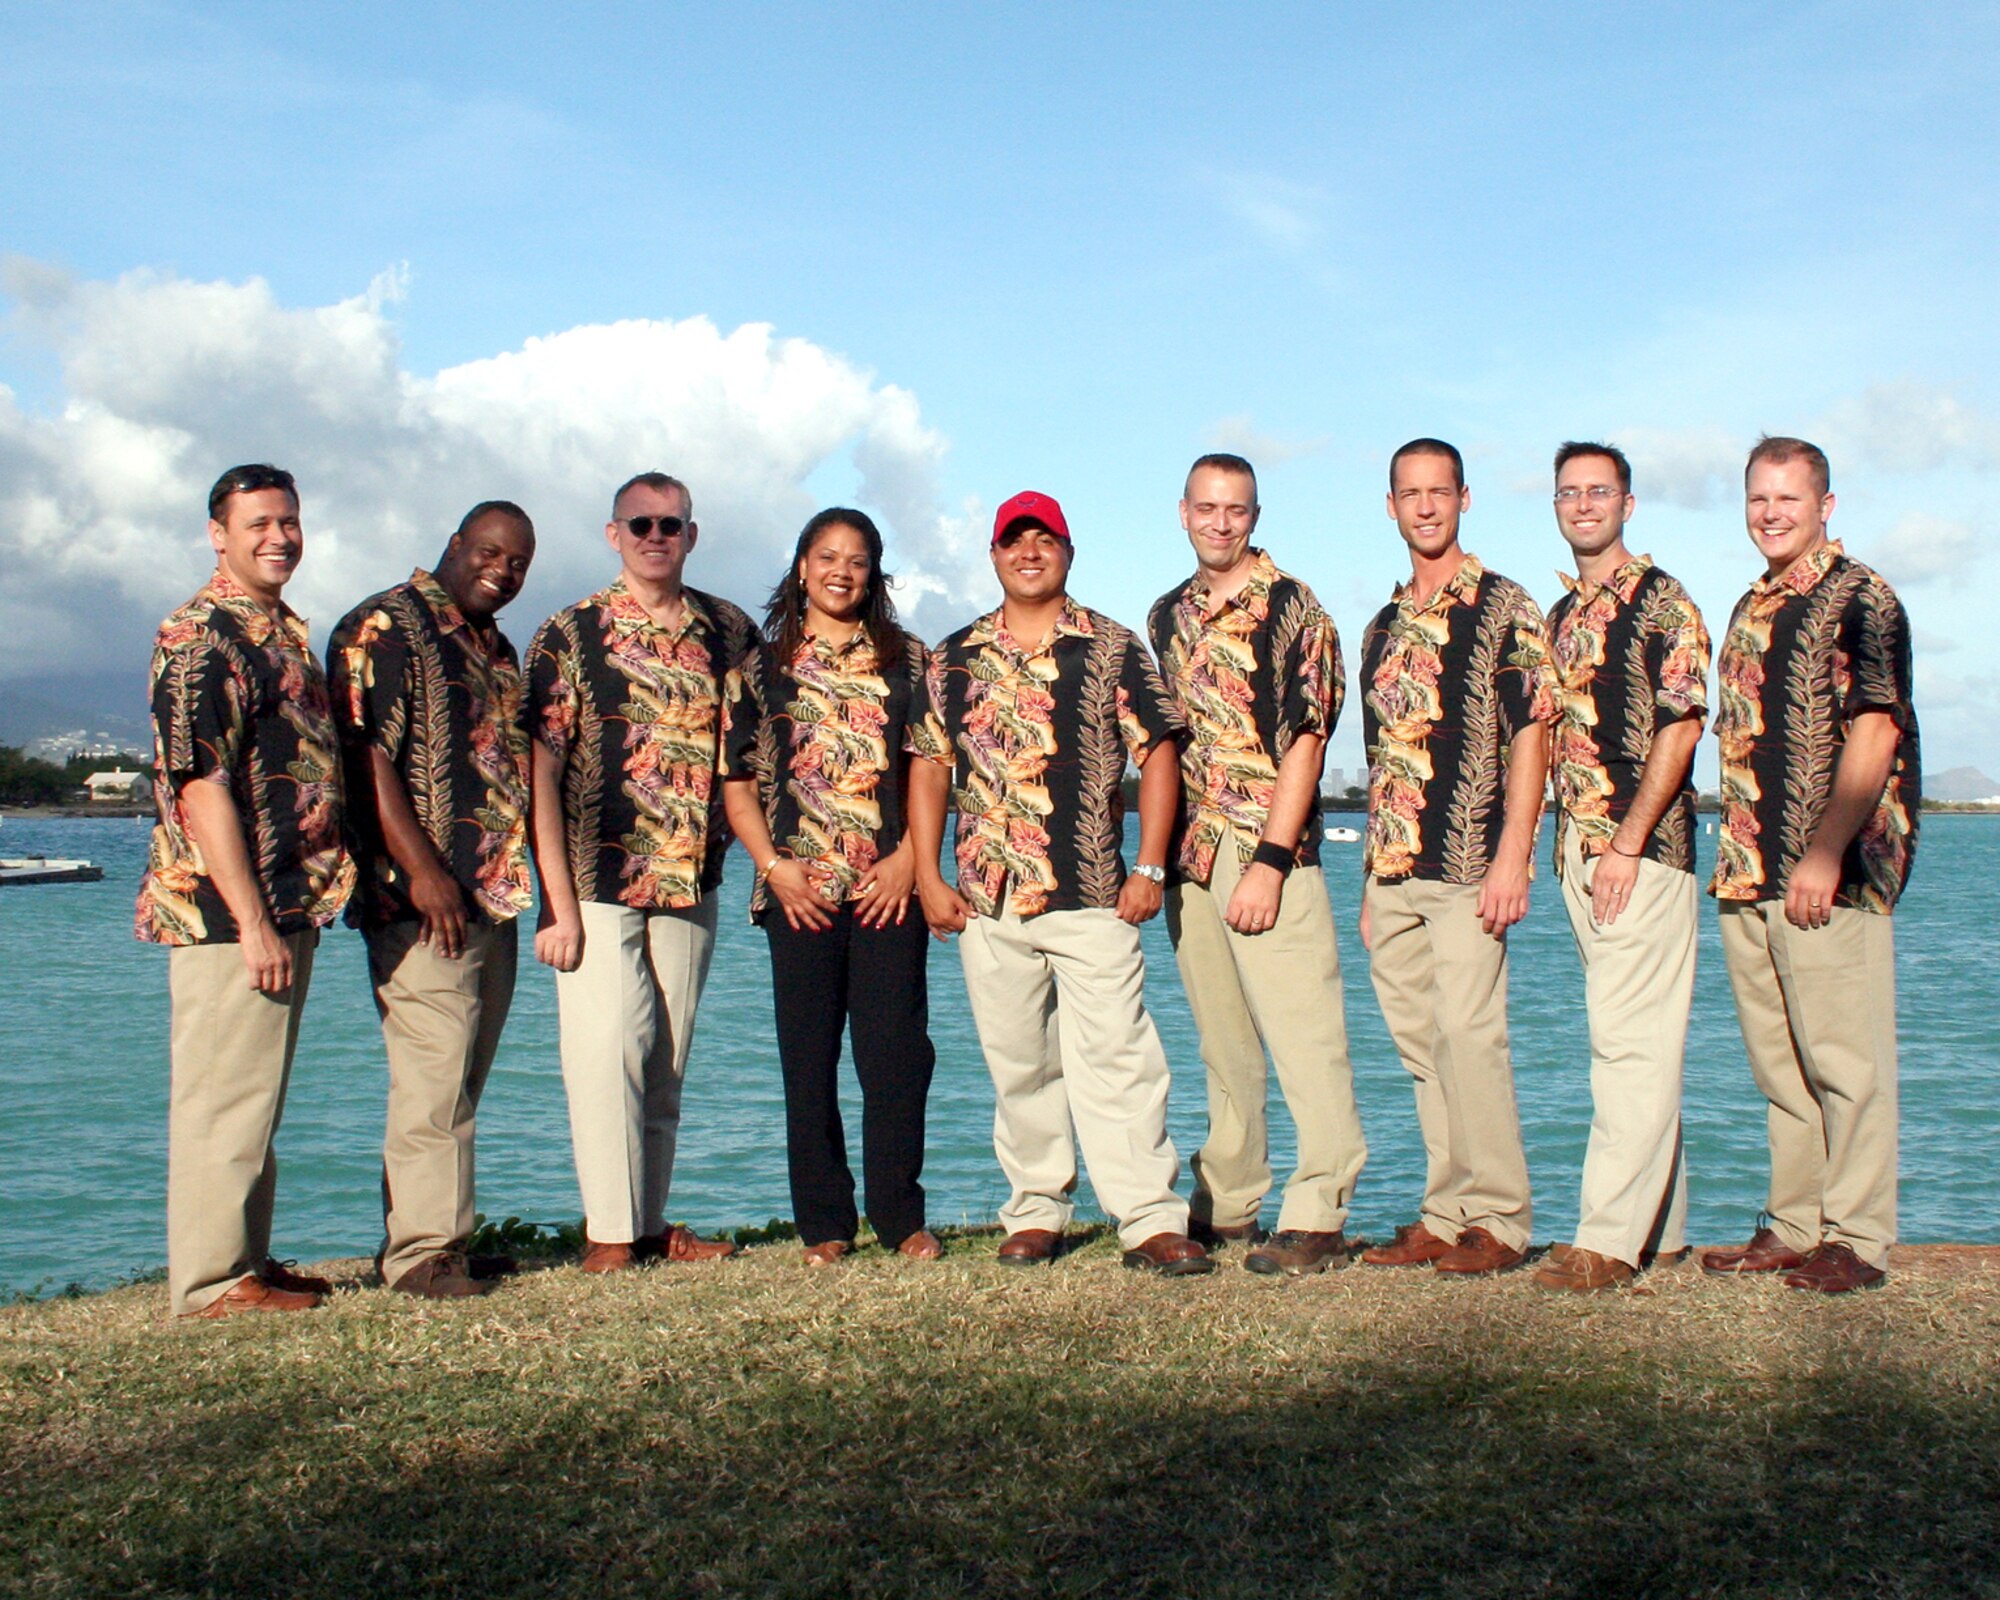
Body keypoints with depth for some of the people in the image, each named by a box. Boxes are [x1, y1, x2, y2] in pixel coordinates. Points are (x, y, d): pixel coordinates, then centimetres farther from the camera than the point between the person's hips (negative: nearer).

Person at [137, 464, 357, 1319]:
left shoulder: (282, 630, 16)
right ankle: (214, 1280, 6)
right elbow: (200, 786, -19)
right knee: (225, 1093, -2)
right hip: (227, 911, -9)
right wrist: (251, 921, -21)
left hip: (287, 906, 9)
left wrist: (292, 912, 18)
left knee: (255, 1095, 15)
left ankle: (248, 1260, 25)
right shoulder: (199, 637, -12)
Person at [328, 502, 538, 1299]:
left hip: (494, 898, 8)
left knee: (462, 1078, 10)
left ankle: (428, 1236, 18)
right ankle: (423, 1250, -2)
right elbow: (368, 756, -15)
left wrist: (531, 882, 19)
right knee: (432, 1073, -9)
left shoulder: (496, 649, 20)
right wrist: (422, 871, -20)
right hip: (422, 900, -8)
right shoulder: (383, 628, -6)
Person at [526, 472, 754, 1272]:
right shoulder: (570, 634, -2)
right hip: (597, 883, -3)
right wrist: (558, 900, -13)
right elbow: (540, 770, -7)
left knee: (666, 1063, 8)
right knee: (606, 1053, -5)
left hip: (689, 883, 4)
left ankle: (650, 1224, 17)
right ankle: (609, 1231, 3)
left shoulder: (728, 631, 8)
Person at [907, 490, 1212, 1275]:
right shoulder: (954, 658, 12)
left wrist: (1150, 868, -5)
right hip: (987, 898, 3)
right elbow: (928, 767, 12)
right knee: (1018, 1066, 9)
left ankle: (1153, 1219, -4)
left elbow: (1157, 754, 3)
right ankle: (1035, 1214, 19)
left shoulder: (1112, 648, 5)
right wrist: (929, 878, 3)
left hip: (1092, 894, -3)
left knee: (1117, 1057, -6)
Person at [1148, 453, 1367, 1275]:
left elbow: (1305, 741, -11)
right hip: (1192, 852, 7)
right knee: (1222, 1043, 13)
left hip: (1269, 849, -6)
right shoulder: (1168, 614, 15)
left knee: (1303, 1037, -6)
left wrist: (1270, 861, -17)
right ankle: (1225, 1207, 22)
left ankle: (1317, 1217, -3)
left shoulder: (1293, 609, -4)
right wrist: (1159, 854, 12)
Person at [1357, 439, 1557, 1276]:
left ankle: (1499, 1219, 0)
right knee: (1421, 1044, 9)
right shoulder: (1383, 626, 18)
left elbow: (1531, 735, -8)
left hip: (1467, 866, -7)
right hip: (1394, 873, 7)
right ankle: (1445, 1215, 17)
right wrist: (1373, 878, 17)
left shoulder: (1503, 606, -1)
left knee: (1467, 1034, -9)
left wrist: (1512, 858, -16)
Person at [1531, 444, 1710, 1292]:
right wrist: (1566, 841, 11)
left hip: (1642, 849, -8)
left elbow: (1680, 727, -11)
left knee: (1631, 1042, -9)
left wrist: (1628, 842, -17)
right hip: (1578, 852, 8)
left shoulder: (1662, 601, -4)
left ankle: (1609, 1237, -10)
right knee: (1628, 1043, 11)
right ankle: (1662, 1228, 18)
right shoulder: (1562, 615, 18)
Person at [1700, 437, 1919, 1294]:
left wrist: (1826, 855, -19)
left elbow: (1873, 733, -13)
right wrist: (1737, 854, 15)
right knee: (1779, 1064, 12)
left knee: (1846, 1060, -3)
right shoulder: (1751, 609, 19)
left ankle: (1856, 1239, 3)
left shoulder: (1858, 598, -6)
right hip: (1750, 874, 8)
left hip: (1832, 876, -8)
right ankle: (1792, 1228, 19)